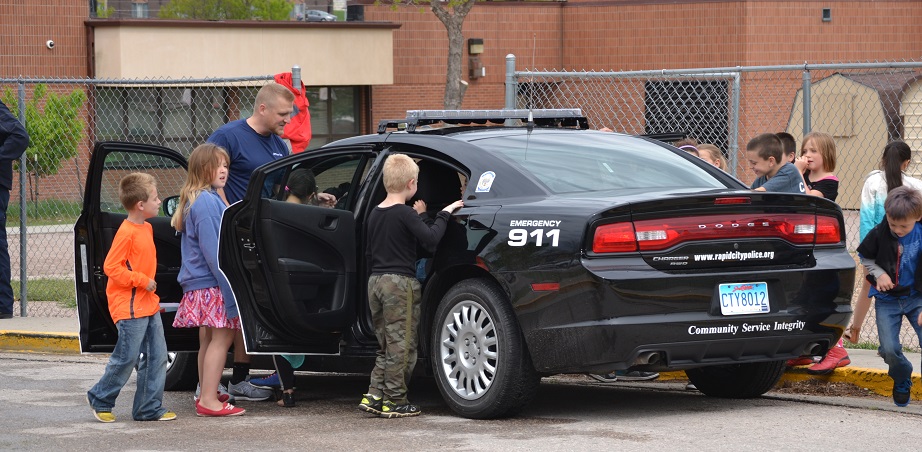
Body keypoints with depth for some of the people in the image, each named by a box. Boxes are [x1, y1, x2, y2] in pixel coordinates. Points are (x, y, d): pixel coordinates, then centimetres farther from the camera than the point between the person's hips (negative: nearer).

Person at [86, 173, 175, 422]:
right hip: (130, 307, -9)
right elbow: (111, 267, -19)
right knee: (127, 357, -4)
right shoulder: (127, 233, -17)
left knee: (157, 357, 6)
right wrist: (142, 281, -19)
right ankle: (100, 400, 14)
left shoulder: (146, 228, 12)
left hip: (148, 305, 9)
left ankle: (150, 408, 11)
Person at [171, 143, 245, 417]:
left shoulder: (194, 200, 17)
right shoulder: (207, 202, -16)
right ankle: (209, 400, -12)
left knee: (208, 340, 16)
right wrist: (231, 291, -20)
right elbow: (212, 250, -20)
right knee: (222, 337, -9)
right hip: (212, 284, -10)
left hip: (198, 286, 10)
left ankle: (206, 395, 24)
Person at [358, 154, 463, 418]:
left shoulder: (374, 215, 13)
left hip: (375, 282, 8)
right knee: (401, 346, -1)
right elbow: (431, 238, -21)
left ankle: (373, 396, 7)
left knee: (387, 346, 15)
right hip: (400, 282, -8)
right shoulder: (404, 214, -12)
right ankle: (394, 401, 0)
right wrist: (444, 214, -9)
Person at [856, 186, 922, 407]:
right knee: (889, 349, -7)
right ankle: (902, 382, 24)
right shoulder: (879, 233, -12)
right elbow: (864, 257, 8)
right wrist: (879, 273, -12)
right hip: (887, 299, 1)